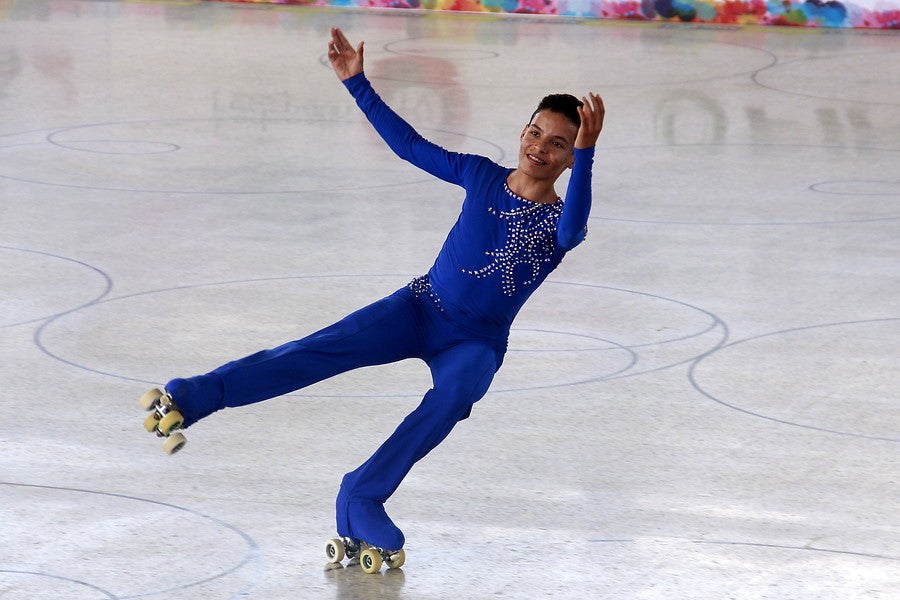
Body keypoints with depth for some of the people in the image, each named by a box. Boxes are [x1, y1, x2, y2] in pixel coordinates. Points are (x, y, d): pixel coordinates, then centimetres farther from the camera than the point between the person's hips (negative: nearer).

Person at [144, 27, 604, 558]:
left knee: (454, 395, -36)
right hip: (420, 309, 2)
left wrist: (586, 152, -52)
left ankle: (362, 498, -36)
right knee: (328, 348, -22)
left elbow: (574, 226, -37)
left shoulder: (559, 225, -11)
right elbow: (410, 145, 6)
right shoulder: (482, 176, -1)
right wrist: (357, 84, 0)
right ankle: (197, 396, -37)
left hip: (475, 344, -2)